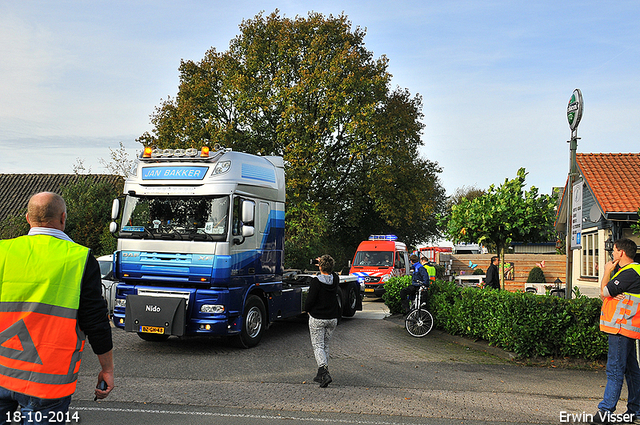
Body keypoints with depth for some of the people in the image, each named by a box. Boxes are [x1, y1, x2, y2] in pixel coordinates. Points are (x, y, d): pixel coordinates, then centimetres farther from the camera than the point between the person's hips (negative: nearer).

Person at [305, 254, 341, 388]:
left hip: (317, 319, -5)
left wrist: (307, 310, 4)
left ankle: (324, 373, -18)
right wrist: (324, 263, 31)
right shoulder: (335, 280, 0)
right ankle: (322, 374, 22)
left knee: (318, 346, -1)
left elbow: (310, 300, -15)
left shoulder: (316, 281, -17)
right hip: (332, 318, 5)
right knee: (325, 345, 17)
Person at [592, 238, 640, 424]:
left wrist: (607, 272, 0)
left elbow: (604, 292, -14)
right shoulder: (625, 271, 19)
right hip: (625, 327, 11)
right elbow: (605, 295, 16)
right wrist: (611, 297, -7)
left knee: (615, 370, -9)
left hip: (622, 327, -11)